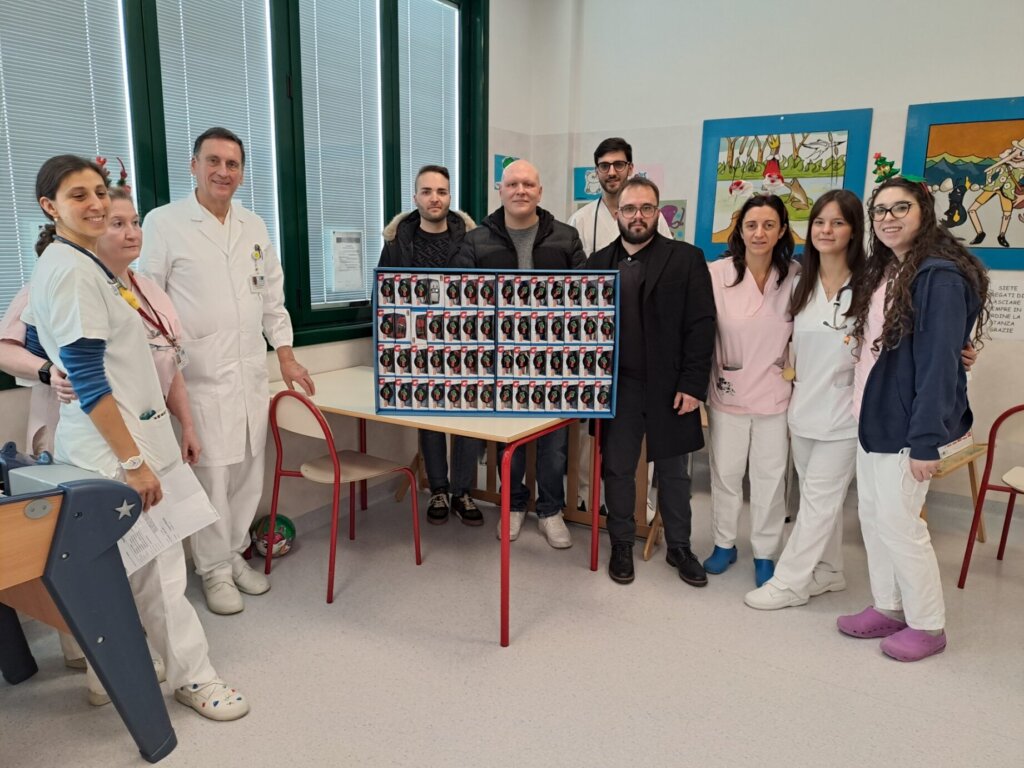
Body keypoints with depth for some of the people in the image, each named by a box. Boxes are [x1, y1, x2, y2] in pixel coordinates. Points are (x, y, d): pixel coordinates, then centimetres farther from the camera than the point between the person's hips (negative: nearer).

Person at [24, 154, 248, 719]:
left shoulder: (66, 263, 13)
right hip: (113, 441, -10)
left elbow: (37, 349, 23)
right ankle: (193, 676, 12)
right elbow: (89, 379, -21)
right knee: (157, 566, 0)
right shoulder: (72, 270, -17)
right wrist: (133, 460, -20)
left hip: (94, 438, 10)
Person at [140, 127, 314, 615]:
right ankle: (214, 569, 15)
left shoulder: (254, 227, 12)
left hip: (251, 372, 5)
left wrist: (286, 357, 13)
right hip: (198, 374, -5)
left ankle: (235, 552, 27)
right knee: (210, 474, -2)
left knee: (248, 469, 10)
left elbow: (273, 298, 17)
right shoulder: (163, 223, -3)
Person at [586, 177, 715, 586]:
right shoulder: (598, 263, 6)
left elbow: (701, 325, -6)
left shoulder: (686, 259, -2)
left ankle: (679, 547, 30)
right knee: (617, 469, 11)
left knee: (673, 470, 13)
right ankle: (622, 544, 29)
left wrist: (692, 385, -12)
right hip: (616, 386, 2)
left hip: (669, 388, -2)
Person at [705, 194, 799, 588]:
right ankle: (724, 543, 33)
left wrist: (797, 367, -1)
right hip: (727, 392, -1)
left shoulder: (795, 276, -4)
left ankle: (765, 553, 29)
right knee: (725, 473, 13)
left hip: (775, 393, 1)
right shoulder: (717, 273, -10)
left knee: (770, 477, 11)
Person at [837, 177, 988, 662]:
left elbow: (939, 362, -19)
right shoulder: (882, 272, 12)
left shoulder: (940, 276, -15)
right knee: (872, 513, 13)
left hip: (907, 422, -8)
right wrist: (865, 411, 10)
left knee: (897, 521, -1)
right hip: (873, 416, 8)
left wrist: (926, 439, -21)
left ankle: (928, 625, 18)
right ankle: (887, 608, 29)